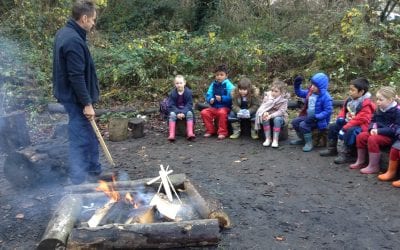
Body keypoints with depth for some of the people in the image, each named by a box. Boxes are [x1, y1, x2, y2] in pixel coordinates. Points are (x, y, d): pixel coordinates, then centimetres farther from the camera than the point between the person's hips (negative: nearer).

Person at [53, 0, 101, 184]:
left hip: (70, 94, 11)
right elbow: (76, 77, -26)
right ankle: (78, 179, 10)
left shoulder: (65, 33, 10)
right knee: (81, 139, -1)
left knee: (90, 135, 20)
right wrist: (87, 103, -20)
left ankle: (94, 169, 33)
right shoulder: (74, 40, -23)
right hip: (76, 98, -10)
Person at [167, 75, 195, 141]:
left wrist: (183, 113, -27)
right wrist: (177, 113, -25)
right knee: (172, 114, -30)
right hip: (175, 110, 0)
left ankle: (190, 133, -36)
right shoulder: (172, 93, -5)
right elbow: (171, 105, -8)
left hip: (186, 110, 0)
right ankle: (171, 135, -36)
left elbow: (189, 104, -11)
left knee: (189, 113, -31)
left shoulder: (188, 92, -8)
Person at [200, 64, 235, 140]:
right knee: (204, 112, -16)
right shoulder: (213, 84, 9)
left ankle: (222, 132, -20)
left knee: (222, 112, -37)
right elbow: (208, 95, 8)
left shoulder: (228, 85, -5)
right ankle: (210, 130, 1)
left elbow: (231, 97, -15)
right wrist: (210, 100, -14)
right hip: (214, 107, 5)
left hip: (225, 107, -5)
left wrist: (222, 98, -27)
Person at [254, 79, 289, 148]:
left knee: (277, 119, -35)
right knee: (264, 118, -29)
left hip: (279, 116, -2)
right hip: (268, 114, 3)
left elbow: (281, 111, -23)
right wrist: (264, 113, -31)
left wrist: (271, 115, -36)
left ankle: (275, 139, -26)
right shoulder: (267, 96, -5)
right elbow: (262, 106, -7)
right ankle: (268, 138, -20)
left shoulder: (284, 100, -14)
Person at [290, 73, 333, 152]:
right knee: (295, 122, 2)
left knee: (303, 125, -26)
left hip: (319, 120, -8)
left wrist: (315, 117, -30)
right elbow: (299, 93, 17)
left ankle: (309, 143, -7)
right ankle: (302, 138, 22)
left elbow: (328, 111, -24)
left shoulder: (325, 97, -21)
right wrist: (297, 85, -3)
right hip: (308, 116, 9)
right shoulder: (310, 92, 2)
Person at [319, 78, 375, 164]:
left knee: (350, 131, -36)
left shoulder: (366, 104, -21)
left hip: (360, 125, -9)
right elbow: (344, 110, 18)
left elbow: (360, 119, -27)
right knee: (333, 126, 7)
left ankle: (344, 154, -29)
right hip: (348, 122, 9)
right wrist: (340, 118, -5)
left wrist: (345, 127, -29)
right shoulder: (350, 99, 5)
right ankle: (332, 149, 16)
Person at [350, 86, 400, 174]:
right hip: (378, 132, 9)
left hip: (390, 136, -8)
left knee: (372, 139, -30)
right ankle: (361, 162, 8)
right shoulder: (379, 109, 7)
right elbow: (373, 120, 18)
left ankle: (374, 167, -21)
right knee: (361, 136, -4)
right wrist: (372, 128, -5)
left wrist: (379, 130, -26)